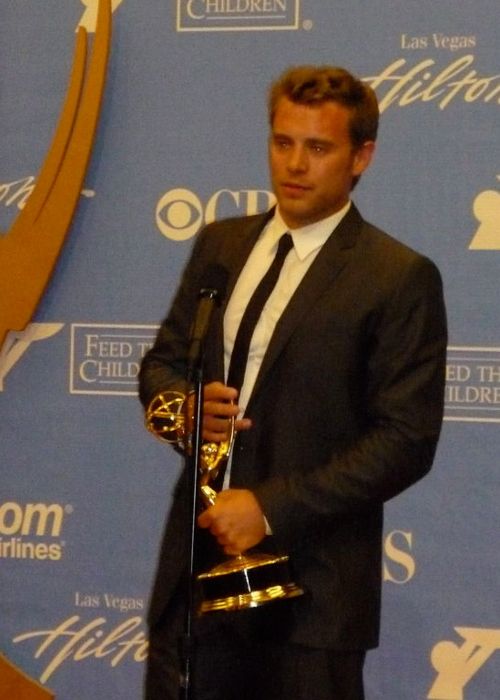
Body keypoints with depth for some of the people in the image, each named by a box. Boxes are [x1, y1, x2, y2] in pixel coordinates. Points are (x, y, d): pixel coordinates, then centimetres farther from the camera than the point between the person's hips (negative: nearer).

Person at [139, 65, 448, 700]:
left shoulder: (400, 278, -7)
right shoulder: (220, 244, 11)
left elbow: (406, 439, -12)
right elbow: (161, 362, 18)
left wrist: (271, 508, -17)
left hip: (310, 582, -5)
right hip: (196, 560, 5)